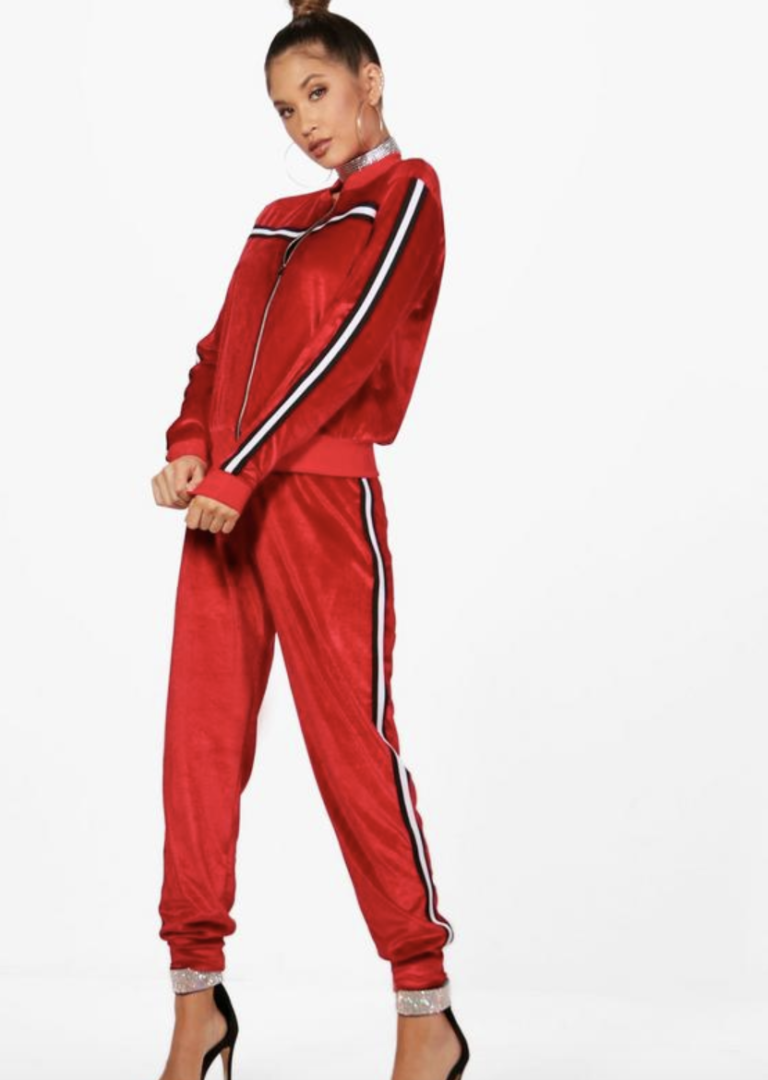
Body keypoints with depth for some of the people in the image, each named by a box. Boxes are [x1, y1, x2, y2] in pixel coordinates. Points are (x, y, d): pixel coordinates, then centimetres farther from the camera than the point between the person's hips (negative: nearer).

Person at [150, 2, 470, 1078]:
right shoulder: (280, 221, 23)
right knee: (201, 735, 2)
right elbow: (224, 345, 15)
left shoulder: (406, 197, 2)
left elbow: (346, 348, -10)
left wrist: (240, 470, -16)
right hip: (226, 498, 6)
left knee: (351, 737, -6)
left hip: (323, 493, -6)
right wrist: (189, 447, -5)